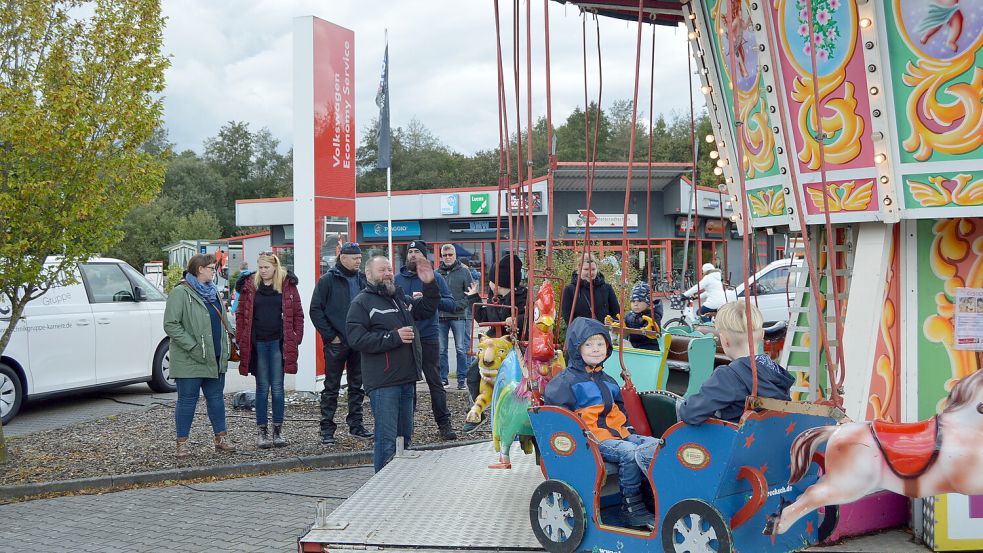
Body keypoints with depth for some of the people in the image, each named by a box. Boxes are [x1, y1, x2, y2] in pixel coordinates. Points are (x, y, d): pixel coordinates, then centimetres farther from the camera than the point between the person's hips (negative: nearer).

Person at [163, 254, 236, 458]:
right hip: (190, 361, -7)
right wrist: (193, 347, -20)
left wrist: (225, 346, 11)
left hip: (215, 358, 7)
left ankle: (221, 438, 22)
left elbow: (222, 321, 23)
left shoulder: (213, 292, 14)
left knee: (216, 398, 13)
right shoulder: (180, 292, -11)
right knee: (187, 400, 2)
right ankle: (182, 443, 11)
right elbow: (170, 325, -17)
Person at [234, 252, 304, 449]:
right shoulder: (249, 286, 4)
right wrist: (241, 340, -1)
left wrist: (296, 338, -2)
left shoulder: (287, 285, 2)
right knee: (262, 388, 6)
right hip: (257, 344, 1)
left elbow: (297, 313, 5)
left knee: (277, 388, 4)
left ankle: (278, 430, 13)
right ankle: (261, 431, 13)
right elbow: (241, 314, 6)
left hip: (278, 342, 0)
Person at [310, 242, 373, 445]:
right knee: (331, 387, 2)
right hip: (336, 343, -5)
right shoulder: (328, 280, -6)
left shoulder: (363, 280, 9)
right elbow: (315, 310, -8)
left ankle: (356, 424, 22)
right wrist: (330, 335, -12)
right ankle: (327, 429, 8)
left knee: (357, 386, 12)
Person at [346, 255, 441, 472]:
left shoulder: (401, 298, 18)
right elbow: (356, 339, -17)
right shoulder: (362, 303, -5)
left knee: (405, 436, 16)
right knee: (387, 439, -8)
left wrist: (430, 284, 11)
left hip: (407, 380, 8)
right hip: (383, 384, -8)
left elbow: (427, 310, 28)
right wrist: (394, 337, -18)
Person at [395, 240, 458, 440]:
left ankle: (444, 424, 10)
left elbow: (451, 304, -7)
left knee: (435, 382, 2)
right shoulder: (398, 278, 9)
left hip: (428, 338, -2)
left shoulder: (435, 278, 1)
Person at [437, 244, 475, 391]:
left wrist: (458, 305, -13)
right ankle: (443, 377, 16)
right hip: (440, 316, 3)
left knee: (461, 349, 1)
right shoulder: (436, 273, 9)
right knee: (441, 349, 7)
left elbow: (470, 294, -2)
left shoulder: (464, 272, 2)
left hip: (459, 316, -2)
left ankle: (462, 378, 9)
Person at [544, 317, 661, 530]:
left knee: (655, 444, -12)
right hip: (592, 439, -8)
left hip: (618, 433, 8)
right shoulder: (566, 381, -1)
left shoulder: (607, 380, 24)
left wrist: (626, 427, 17)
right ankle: (632, 508, -20)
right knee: (630, 453, -29)